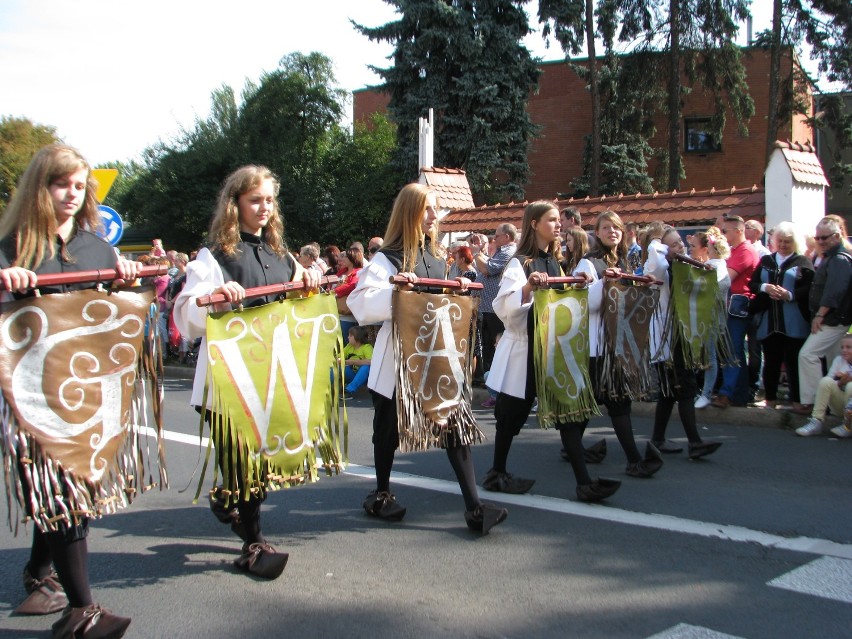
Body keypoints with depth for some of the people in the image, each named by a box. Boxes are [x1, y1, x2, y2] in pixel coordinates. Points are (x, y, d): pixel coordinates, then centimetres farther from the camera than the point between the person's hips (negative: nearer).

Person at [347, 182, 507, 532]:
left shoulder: (435, 259, 12)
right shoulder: (387, 259, -9)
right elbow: (361, 303, -19)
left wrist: (459, 290, 6)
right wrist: (394, 289, -32)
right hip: (399, 356, -5)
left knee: (455, 423, -2)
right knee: (389, 428, 10)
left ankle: (474, 506, -2)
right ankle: (381, 493, 32)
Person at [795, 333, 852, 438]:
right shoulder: (838, 360, 4)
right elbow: (828, 385, -1)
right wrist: (840, 382, -21)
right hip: (839, 406, 3)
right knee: (825, 381, -22)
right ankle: (816, 422, -22)